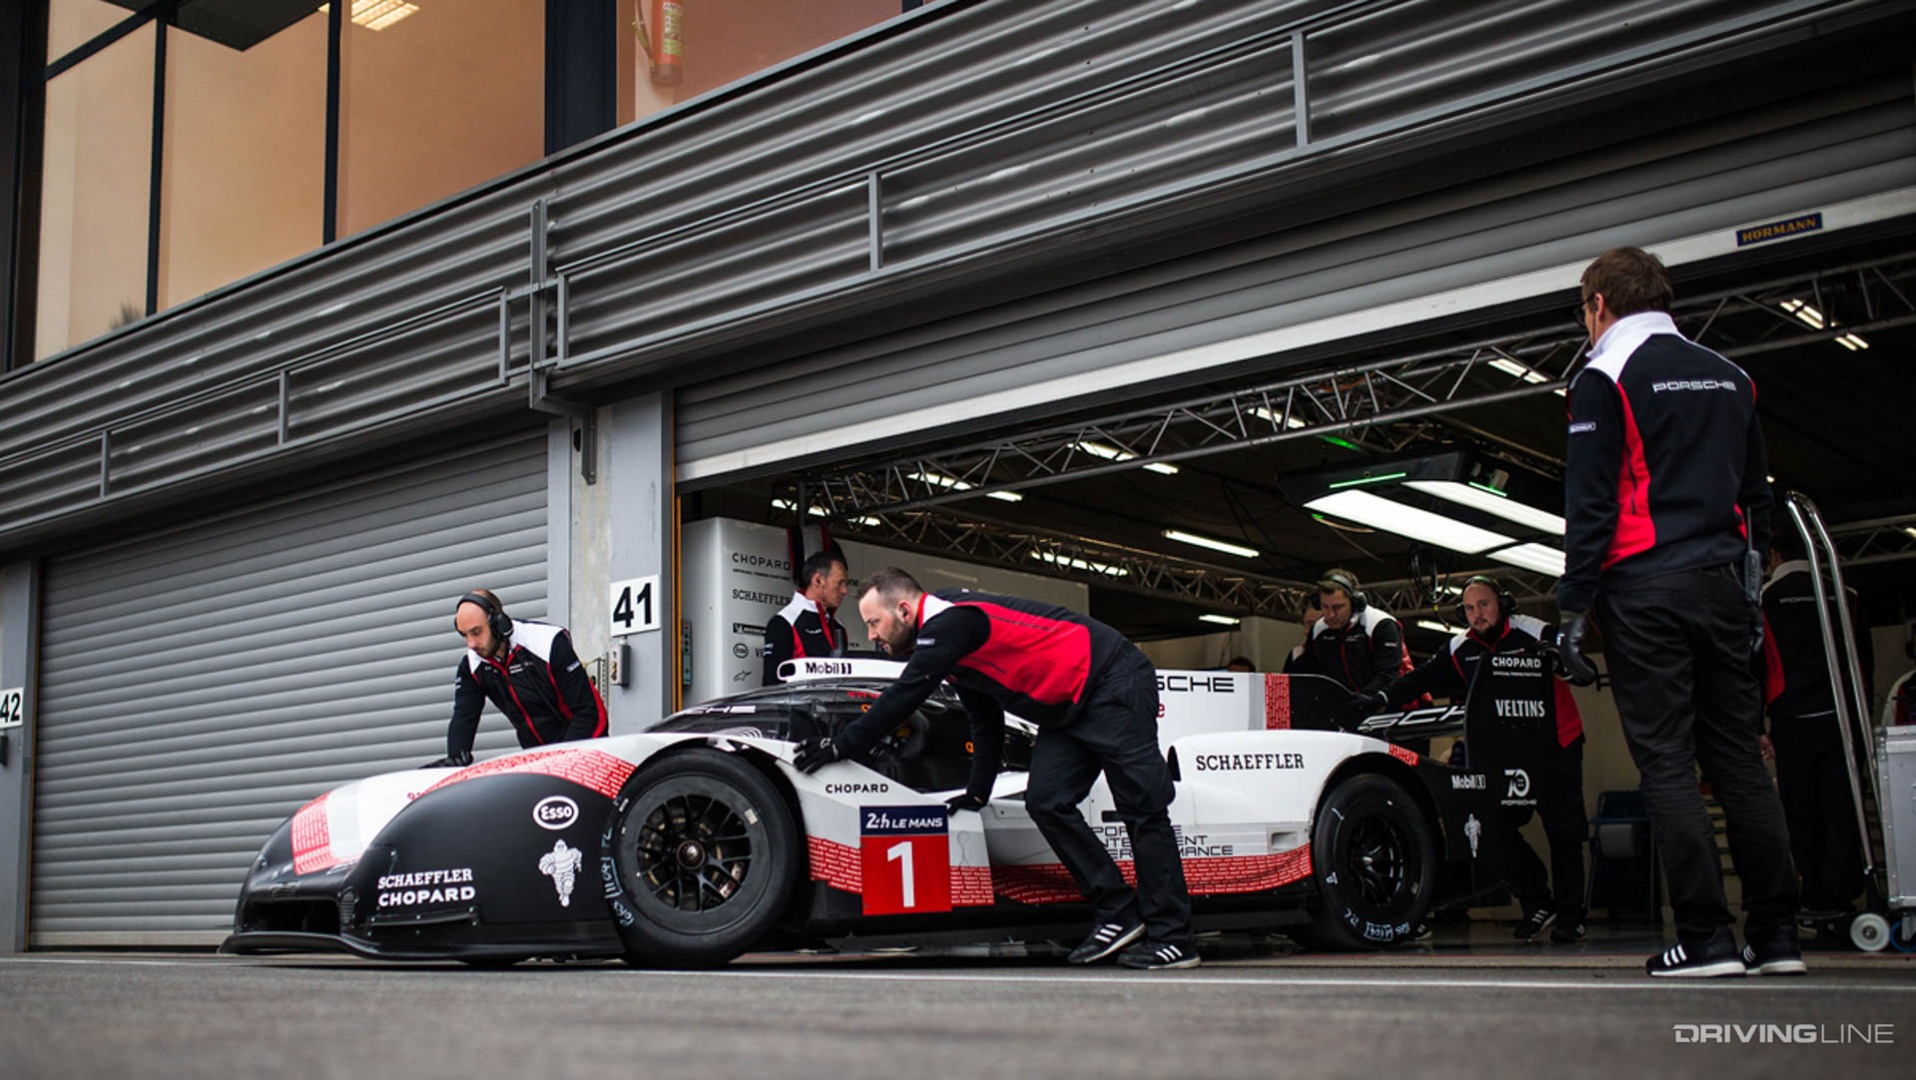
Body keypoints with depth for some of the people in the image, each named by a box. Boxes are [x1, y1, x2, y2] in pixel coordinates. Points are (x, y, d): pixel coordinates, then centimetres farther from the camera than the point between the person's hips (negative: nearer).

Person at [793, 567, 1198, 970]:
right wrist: (978, 792, 22)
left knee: (1141, 804, -9)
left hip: (1114, 682, -10)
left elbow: (903, 697, -21)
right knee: (1045, 802, -1)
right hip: (1070, 709, 10)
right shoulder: (943, 634, 13)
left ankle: (1172, 937, -7)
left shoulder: (950, 621, -17)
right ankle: (1119, 915, 3)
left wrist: (840, 745, -13)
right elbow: (985, 722, 20)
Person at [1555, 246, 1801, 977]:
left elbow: (1590, 504, -9)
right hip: (1722, 585, 6)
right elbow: (1755, 497, 20)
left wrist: (1573, 608, -8)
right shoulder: (1730, 377, 17)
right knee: (1739, 758, 8)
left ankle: (1706, 937, -5)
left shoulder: (1605, 376, -3)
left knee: (1666, 764, -4)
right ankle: (1776, 935, 9)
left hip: (1645, 588, -6)